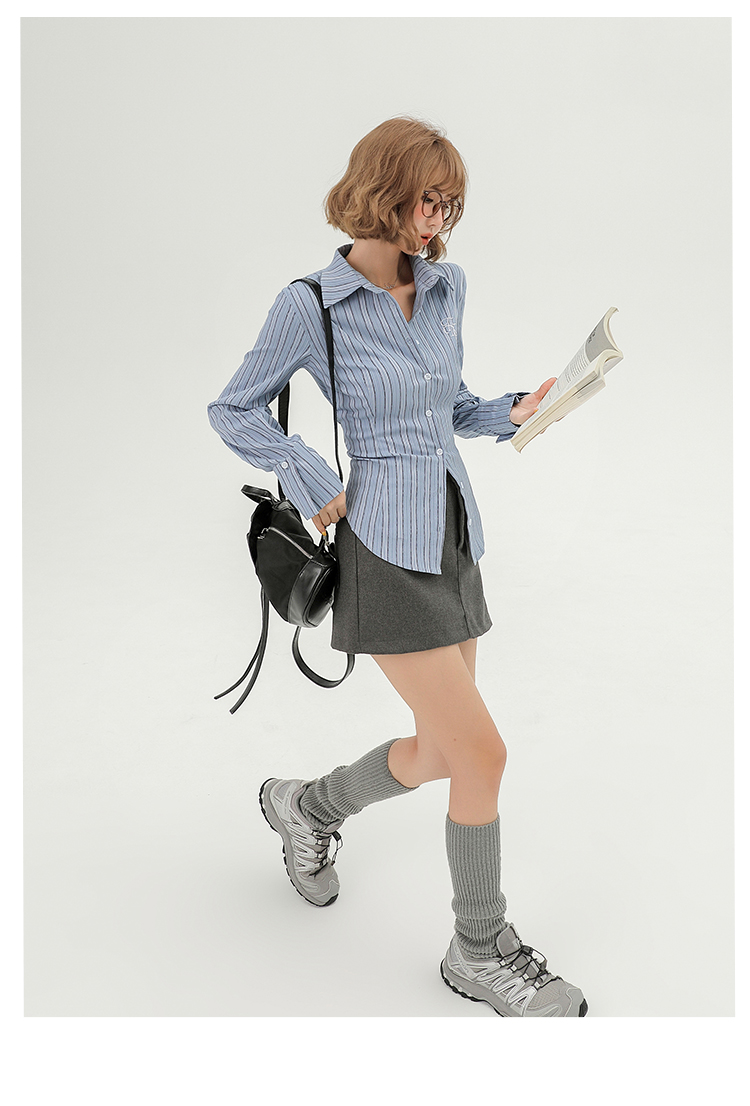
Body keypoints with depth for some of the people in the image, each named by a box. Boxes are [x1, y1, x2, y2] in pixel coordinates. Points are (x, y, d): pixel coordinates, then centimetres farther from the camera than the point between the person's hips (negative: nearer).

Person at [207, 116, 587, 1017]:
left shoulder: (446, 286, 9)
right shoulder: (311, 304, -9)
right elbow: (233, 410, -1)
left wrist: (512, 412, 2)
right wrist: (317, 485, -9)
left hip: (453, 538, 7)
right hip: (385, 548, -7)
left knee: (438, 755, 13)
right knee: (482, 753, -7)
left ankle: (309, 808, 42)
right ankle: (481, 952, 15)